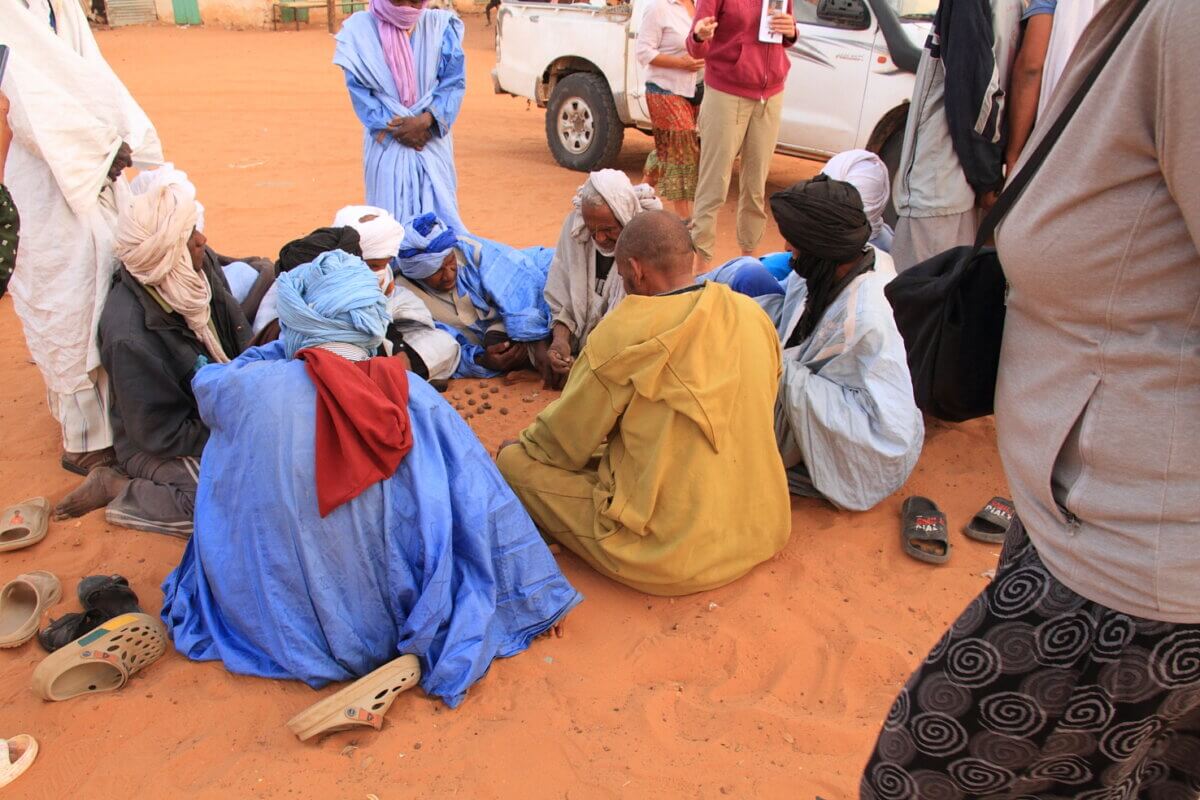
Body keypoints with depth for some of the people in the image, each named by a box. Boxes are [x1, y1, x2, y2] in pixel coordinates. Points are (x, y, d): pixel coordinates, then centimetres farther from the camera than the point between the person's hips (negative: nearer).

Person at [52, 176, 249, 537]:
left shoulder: (196, 272, -10)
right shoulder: (130, 337, -29)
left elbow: (241, 341, 2)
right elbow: (161, 434, -21)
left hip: (222, 410, 8)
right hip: (158, 447, -7)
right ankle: (118, 489, -4)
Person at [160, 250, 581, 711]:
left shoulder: (252, 388, -16)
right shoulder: (413, 397, -14)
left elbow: (208, 380, 10)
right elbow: (483, 504, -9)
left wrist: (290, 348, 14)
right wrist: (538, 598, 2)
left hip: (279, 628, 0)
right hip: (395, 621, 1)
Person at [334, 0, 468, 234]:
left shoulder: (440, 26, -1)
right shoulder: (360, 30, -3)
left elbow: (454, 81, -4)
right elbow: (358, 89, -3)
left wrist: (426, 120, -18)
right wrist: (394, 128, -12)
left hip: (432, 140, 1)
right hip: (387, 142, -1)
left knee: (439, 211, 2)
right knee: (392, 217, 0)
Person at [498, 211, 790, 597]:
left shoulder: (628, 331, -17)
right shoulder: (753, 315, 0)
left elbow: (567, 439, -5)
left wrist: (524, 443, 18)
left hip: (674, 555, -7)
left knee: (514, 462, 3)